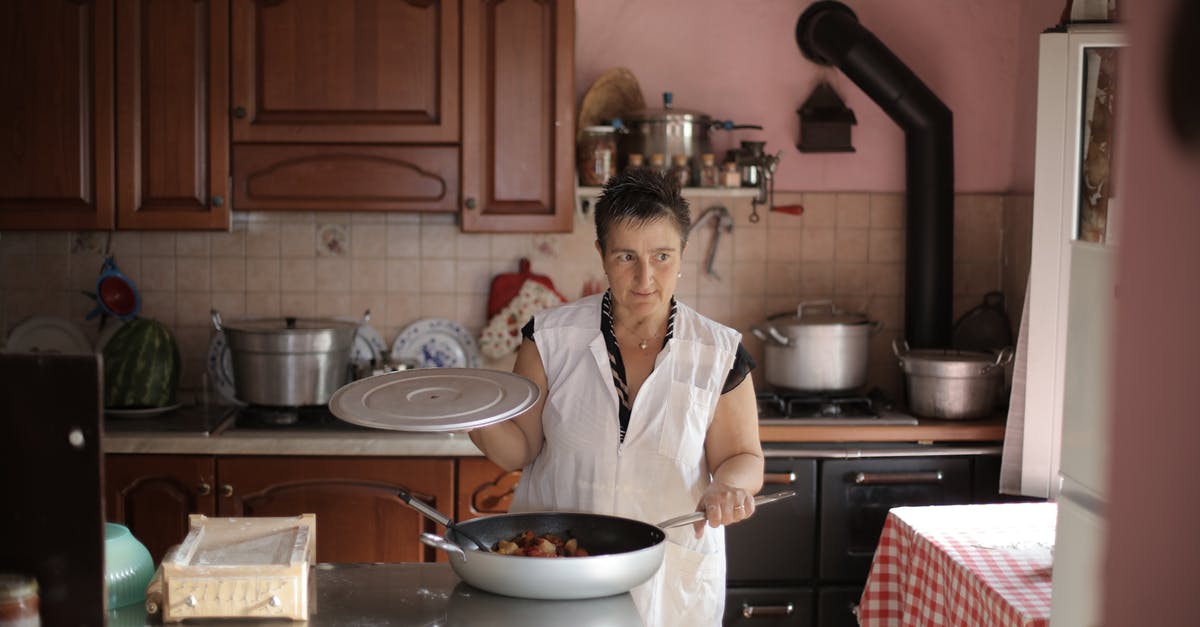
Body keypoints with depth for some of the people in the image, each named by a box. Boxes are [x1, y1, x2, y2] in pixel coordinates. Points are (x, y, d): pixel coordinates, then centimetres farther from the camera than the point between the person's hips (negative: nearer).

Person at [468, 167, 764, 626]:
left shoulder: (719, 354, -5)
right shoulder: (553, 336, -5)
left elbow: (743, 457, 1)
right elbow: (520, 449, 0)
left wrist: (727, 485, -21)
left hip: (673, 581, 0)